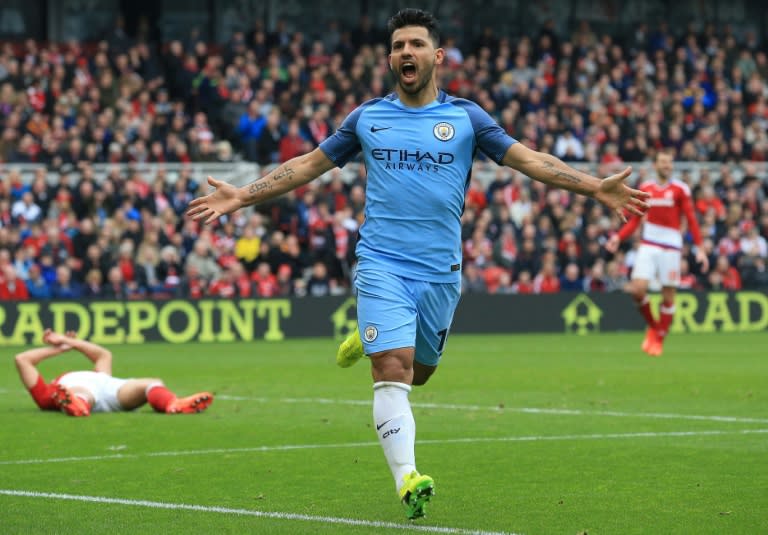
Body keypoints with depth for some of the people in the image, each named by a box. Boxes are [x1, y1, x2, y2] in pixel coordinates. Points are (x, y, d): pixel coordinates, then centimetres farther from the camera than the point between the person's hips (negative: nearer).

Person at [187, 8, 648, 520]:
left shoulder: (465, 117, 3)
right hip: (382, 265, -1)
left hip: (440, 271, 1)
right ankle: (407, 479, -17)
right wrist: (243, 196, 7)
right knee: (394, 373, -15)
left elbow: (529, 159, -1)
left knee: (419, 372, 14)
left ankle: (369, 340, 45)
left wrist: (597, 187, -12)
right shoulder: (367, 117, 6)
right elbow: (309, 164, 13)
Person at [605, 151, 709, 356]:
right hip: (648, 245, 2)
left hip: (671, 248, -2)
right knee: (638, 289, -13)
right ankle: (652, 326, 13)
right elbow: (635, 219, 14)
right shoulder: (645, 188, 8)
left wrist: (700, 248, -10)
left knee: (668, 297, 0)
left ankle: (659, 340, 15)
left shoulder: (680, 189, 0)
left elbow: (691, 220, -2)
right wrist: (618, 237, 0)